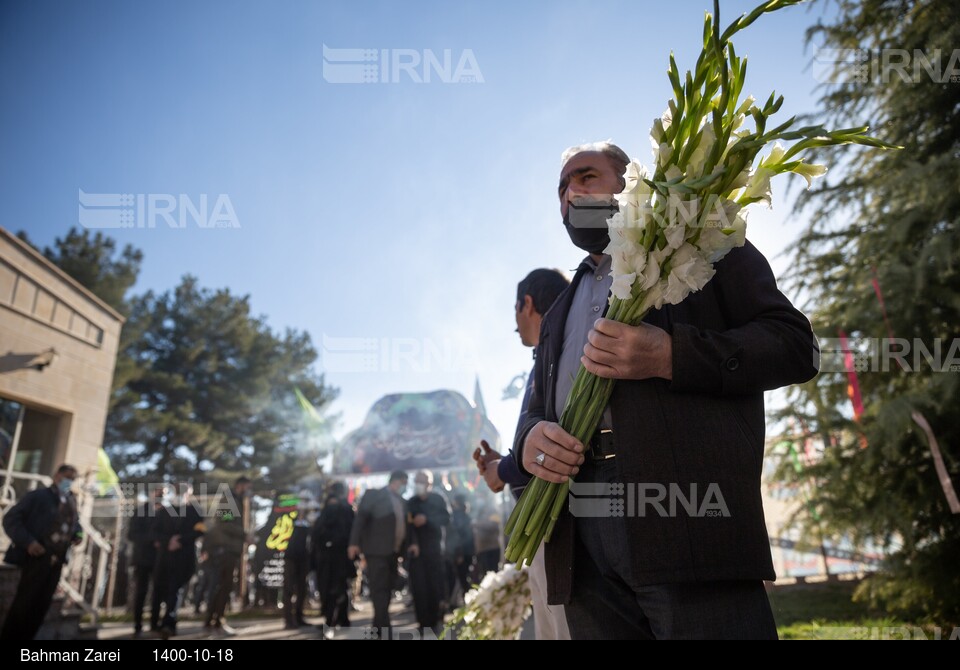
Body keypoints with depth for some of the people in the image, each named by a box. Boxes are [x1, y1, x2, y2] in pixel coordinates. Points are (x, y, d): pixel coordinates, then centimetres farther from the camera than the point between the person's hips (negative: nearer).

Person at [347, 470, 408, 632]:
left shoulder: (401, 501, 16)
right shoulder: (374, 495, -4)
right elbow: (360, 518, -10)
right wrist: (354, 543, -18)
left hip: (393, 553, 7)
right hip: (377, 551, -7)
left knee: (386, 590, 11)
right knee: (379, 590, -7)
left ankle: (379, 627, 21)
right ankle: (384, 629, -5)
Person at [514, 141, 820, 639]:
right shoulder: (559, 310, 27)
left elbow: (795, 345, 2)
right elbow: (537, 408, 25)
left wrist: (670, 357, -15)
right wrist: (530, 439, -1)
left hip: (692, 525, -4)